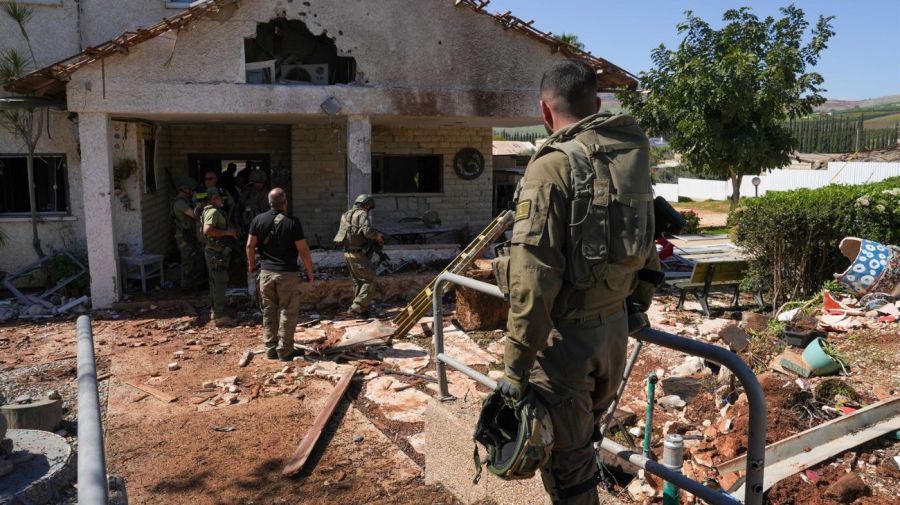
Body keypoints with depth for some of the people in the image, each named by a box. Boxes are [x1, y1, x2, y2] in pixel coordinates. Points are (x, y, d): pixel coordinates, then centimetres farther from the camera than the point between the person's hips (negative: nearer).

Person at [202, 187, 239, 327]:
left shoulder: (212, 211, 17)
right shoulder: (213, 212, -16)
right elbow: (207, 230, -30)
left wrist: (230, 232, 15)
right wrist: (227, 232, -23)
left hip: (214, 252, 11)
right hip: (216, 253, -11)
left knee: (215, 282, 17)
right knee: (220, 283, -8)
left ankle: (215, 310, 27)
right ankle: (220, 316, -7)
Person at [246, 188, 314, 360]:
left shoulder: (258, 220, 0)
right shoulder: (292, 222, -11)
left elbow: (250, 245, 5)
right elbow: (303, 250, -11)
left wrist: (251, 264, 22)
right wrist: (310, 273, -1)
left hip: (266, 272, 4)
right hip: (288, 273, -4)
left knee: (269, 312, 13)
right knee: (288, 312, 4)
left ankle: (270, 350, 18)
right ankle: (285, 351, 7)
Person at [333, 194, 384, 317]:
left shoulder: (346, 215, 17)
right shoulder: (362, 214, -10)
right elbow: (367, 230, -24)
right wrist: (377, 236, -5)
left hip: (347, 252, 9)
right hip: (357, 253, -9)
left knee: (358, 281, 18)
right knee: (368, 279, -2)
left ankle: (360, 309, 23)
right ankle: (357, 308, -8)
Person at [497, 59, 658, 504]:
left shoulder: (553, 165, -18)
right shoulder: (632, 157, 5)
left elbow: (533, 280, -23)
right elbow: (647, 247, 15)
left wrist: (515, 367, -17)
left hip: (567, 335, -7)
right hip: (615, 328, 7)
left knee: (567, 466, 9)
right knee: (583, 438, 26)